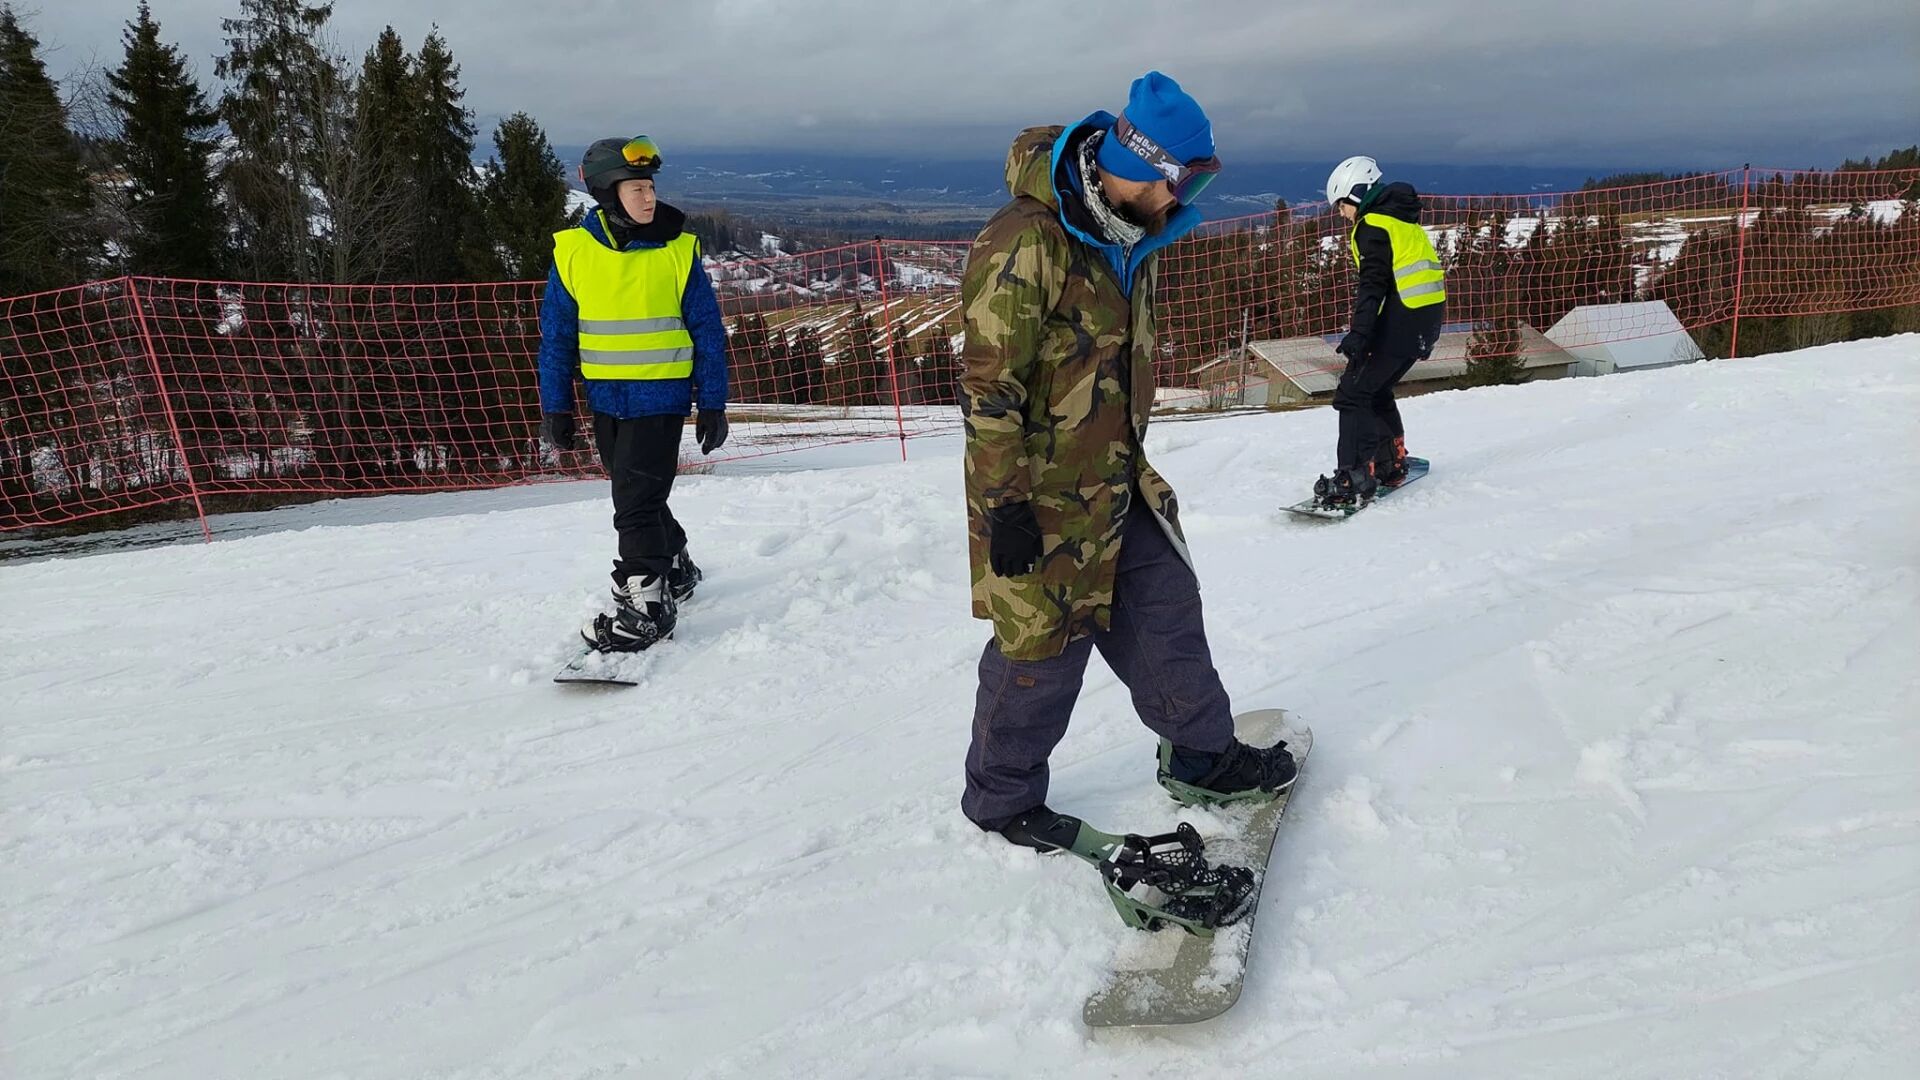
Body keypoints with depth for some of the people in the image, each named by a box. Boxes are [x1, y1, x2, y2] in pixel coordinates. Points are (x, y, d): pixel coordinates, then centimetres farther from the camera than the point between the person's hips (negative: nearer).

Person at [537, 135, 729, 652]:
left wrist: (713, 404, -2)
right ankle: (675, 569, 38)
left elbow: (708, 332, -1)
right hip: (605, 400, 4)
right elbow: (555, 335, 5)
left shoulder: (678, 251, -5)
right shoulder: (573, 251, -1)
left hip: (661, 398, -4)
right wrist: (555, 407, 4)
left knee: (636, 499, -10)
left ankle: (648, 603, 0)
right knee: (637, 495, 16)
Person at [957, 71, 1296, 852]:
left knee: (1166, 609, 15)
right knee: (1043, 648, 4)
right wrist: (1007, 507, -21)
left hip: (1121, 489, 8)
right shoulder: (1023, 246, -23)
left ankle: (1202, 751, 36)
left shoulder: (1133, 240, 7)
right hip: (1042, 502, -8)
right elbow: (989, 390, -22)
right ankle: (1001, 798, 26)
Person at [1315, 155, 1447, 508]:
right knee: (1375, 388, 23)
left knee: (1352, 393, -8)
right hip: (1428, 318, 10)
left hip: (1402, 319, -10)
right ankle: (1392, 462, 29)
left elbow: (1373, 283, -20)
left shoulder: (1372, 225, -8)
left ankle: (1356, 477, -14)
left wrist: (1359, 332, -27)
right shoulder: (1402, 220, 21)